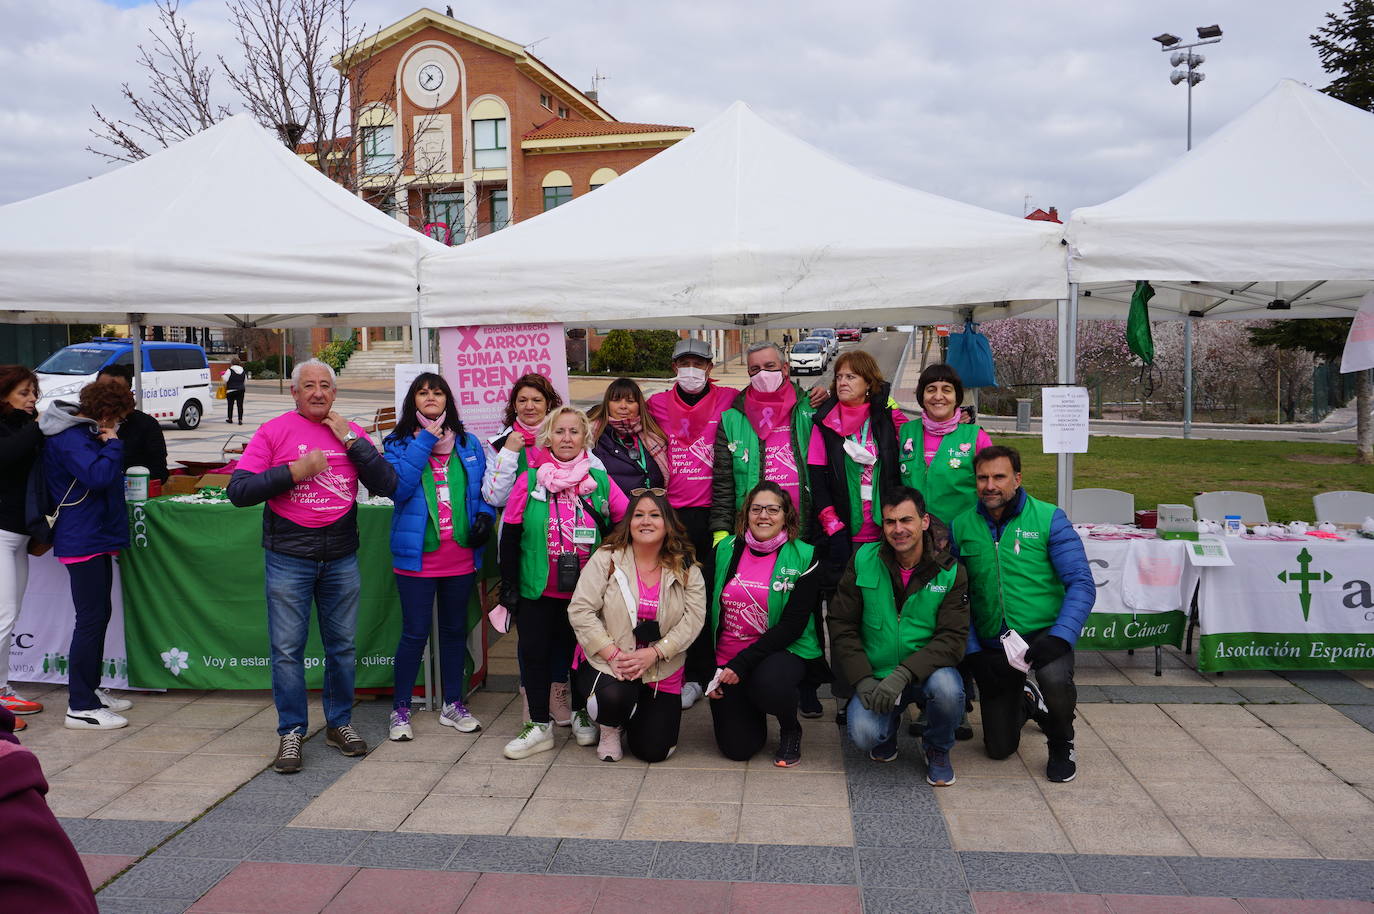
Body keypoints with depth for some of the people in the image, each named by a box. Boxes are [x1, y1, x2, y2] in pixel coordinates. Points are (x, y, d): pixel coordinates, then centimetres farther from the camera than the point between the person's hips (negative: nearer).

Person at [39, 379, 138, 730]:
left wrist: (108, 443, 4)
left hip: (95, 537, 11)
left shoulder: (84, 432, 14)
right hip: (83, 540, -11)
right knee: (91, 619, -8)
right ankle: (80, 707, -2)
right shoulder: (70, 438, -17)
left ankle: (90, 690, 29)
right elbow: (99, 476, -29)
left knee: (99, 614, 18)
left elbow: (109, 476, 19)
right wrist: (113, 444, -18)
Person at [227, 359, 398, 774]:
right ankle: (291, 732, 16)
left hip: (341, 557, 3)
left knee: (342, 645, 11)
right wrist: (294, 471, -16)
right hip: (289, 558, -2)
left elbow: (387, 484, -4)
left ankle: (340, 723, 27)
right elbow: (239, 490, -9)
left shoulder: (351, 432, 6)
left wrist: (350, 441, -9)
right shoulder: (273, 431, -2)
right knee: (287, 649, 2)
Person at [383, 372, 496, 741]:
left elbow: (484, 489, 13)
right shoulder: (399, 443, 0)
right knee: (414, 632, 1)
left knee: (455, 629, 14)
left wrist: (485, 515, -7)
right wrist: (424, 443, -17)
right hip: (417, 556, -3)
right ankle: (400, 710, 15)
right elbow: (398, 488, -17)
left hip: (461, 556, 4)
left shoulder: (468, 444, 9)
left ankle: (453, 705, 26)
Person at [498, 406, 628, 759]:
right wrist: (508, 585, -2)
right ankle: (539, 726, 15)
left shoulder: (601, 482, 0)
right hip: (538, 589, 0)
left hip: (587, 591, 0)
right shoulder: (529, 481, -2)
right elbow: (510, 537, 0)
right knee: (534, 651, 2)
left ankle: (583, 715, 30)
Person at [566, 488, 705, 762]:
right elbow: (580, 611, -9)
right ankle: (610, 730, 3)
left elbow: (693, 618, -7)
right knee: (614, 696, -36)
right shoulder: (606, 558, -6)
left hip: (662, 670, 2)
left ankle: (640, 715, 33)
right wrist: (613, 654, -19)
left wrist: (653, 653, -20)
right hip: (606, 662, -2)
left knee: (654, 750, -4)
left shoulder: (687, 569, 0)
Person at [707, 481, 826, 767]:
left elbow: (792, 626, -13)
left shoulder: (803, 558, -7)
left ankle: (790, 730, -1)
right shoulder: (725, 550, 2)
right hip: (727, 658, 3)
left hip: (784, 652, -2)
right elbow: (707, 612, 5)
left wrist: (742, 664, -20)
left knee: (769, 685, -37)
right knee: (737, 748, -6)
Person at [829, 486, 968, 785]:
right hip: (876, 675, 0)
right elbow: (842, 626, -2)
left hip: (928, 672, 0)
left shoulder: (950, 572, -6)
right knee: (863, 734, -27)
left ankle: (938, 750, 1)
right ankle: (888, 730, 14)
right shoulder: (863, 560, -3)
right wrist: (863, 680, -15)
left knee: (947, 687, -34)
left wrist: (903, 674, -28)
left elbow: (952, 638, -14)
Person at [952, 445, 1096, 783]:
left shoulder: (1049, 519, -8)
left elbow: (1082, 584, -12)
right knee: (999, 748, 8)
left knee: (1055, 680, -37)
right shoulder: (961, 526, -1)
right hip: (992, 644, 3)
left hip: (1043, 631, -3)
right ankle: (1027, 701, 44)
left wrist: (1059, 638, -24)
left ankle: (1061, 743, -2)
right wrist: (973, 653, -5)